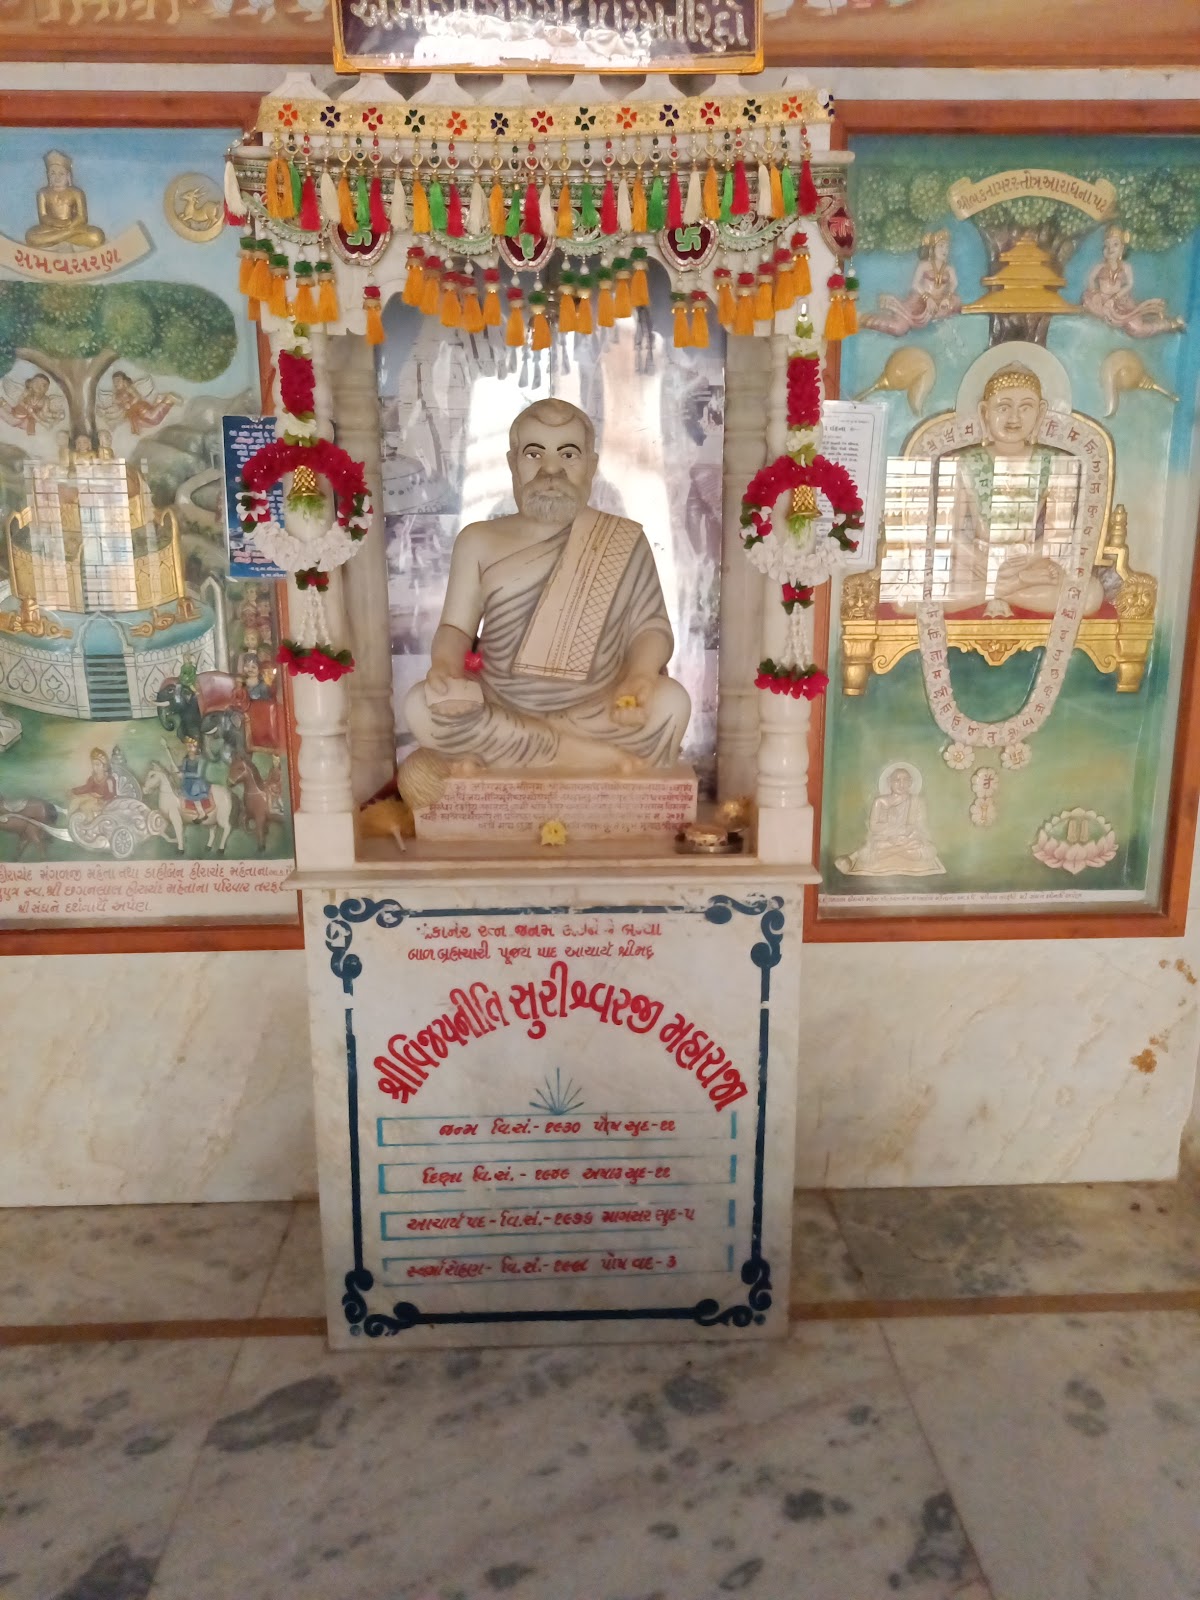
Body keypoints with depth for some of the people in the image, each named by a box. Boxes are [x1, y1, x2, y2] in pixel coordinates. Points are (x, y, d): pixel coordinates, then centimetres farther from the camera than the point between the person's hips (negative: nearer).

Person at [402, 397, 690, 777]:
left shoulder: (624, 541, 6)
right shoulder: (478, 541, 8)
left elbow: (650, 625, 2)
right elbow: (456, 628, 7)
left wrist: (640, 677, -22)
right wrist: (444, 667, -17)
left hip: (594, 713, -1)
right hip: (499, 710, 1)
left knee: (670, 701, -29)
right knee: (421, 704, -28)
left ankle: (492, 757, -24)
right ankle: (601, 758, -26)